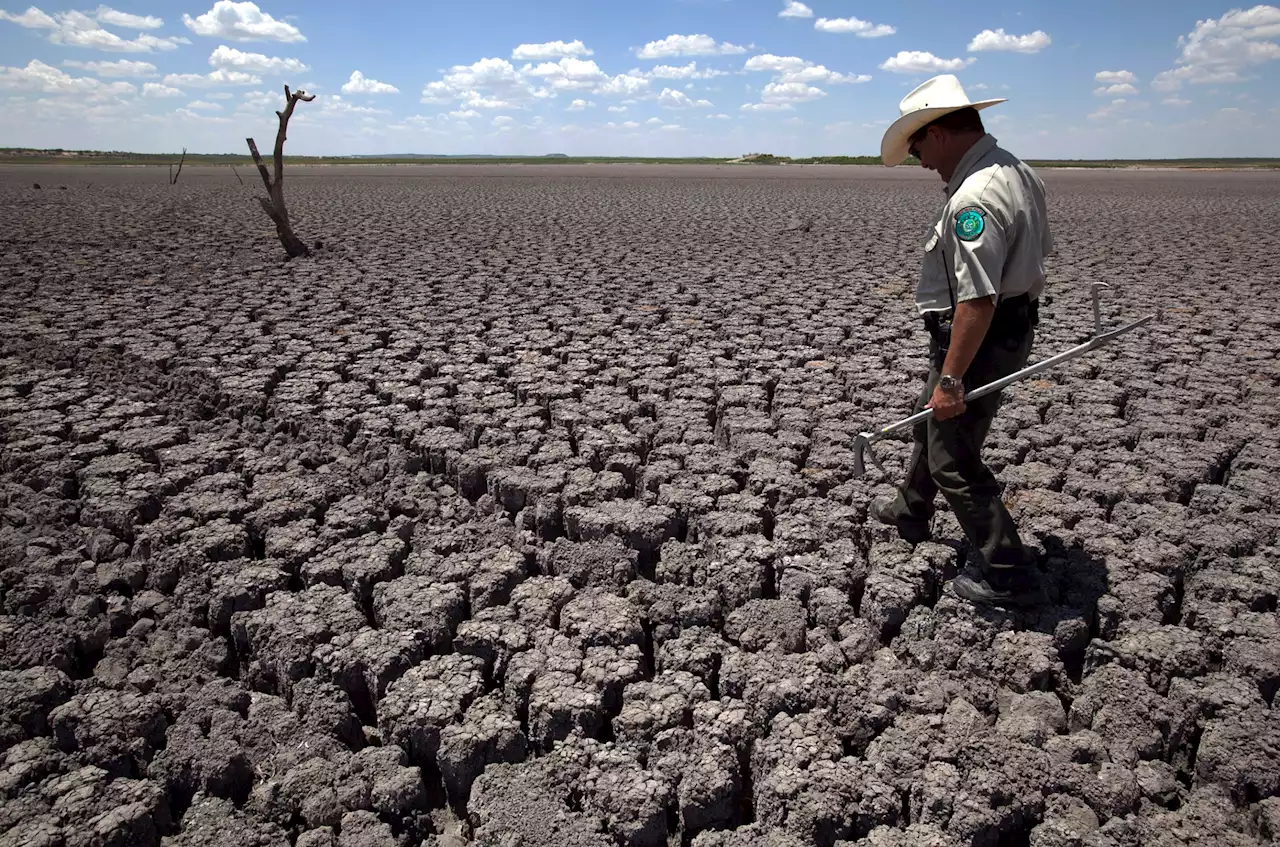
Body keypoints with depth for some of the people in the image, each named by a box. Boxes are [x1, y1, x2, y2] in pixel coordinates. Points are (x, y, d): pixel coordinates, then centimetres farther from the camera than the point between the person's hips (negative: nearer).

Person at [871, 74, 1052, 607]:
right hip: (1014, 327, 11)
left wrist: (951, 378, -26)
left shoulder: (974, 197, -27)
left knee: (954, 460, -1)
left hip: (978, 339, -11)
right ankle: (910, 513, 48)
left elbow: (977, 300, -31)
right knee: (931, 420, 27)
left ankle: (1008, 576, 10)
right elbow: (1040, 249, 19)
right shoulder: (1016, 171, 8)